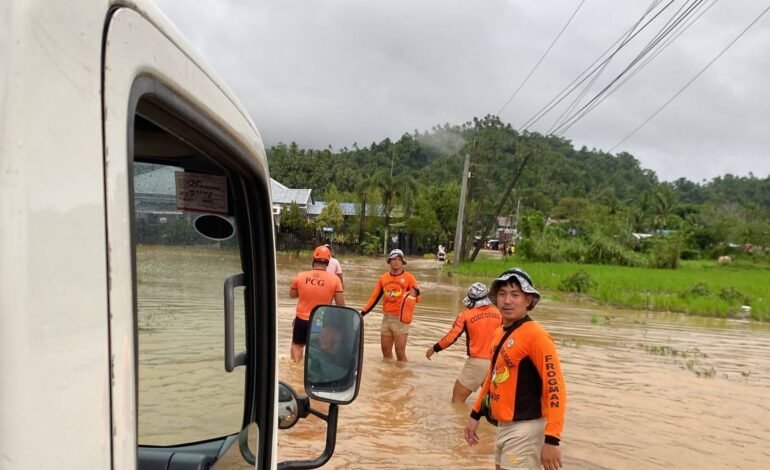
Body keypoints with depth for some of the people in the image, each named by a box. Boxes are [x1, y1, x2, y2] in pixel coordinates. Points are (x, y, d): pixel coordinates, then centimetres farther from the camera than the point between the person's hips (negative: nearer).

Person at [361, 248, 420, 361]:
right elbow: (374, 297, 10)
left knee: (400, 353, -4)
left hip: (401, 319, -4)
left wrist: (415, 294, -29)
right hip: (386, 318, 5)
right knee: (386, 351, 13)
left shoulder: (409, 277, -5)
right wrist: (363, 312, 4)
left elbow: (417, 297, -6)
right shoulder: (383, 278, 6)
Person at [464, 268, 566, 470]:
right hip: (504, 425, 8)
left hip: (524, 429, -8)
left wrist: (551, 440, -25)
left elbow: (556, 387, -21)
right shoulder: (499, 333, 8)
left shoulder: (535, 335, -17)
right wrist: (475, 414, 21)